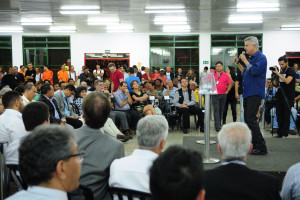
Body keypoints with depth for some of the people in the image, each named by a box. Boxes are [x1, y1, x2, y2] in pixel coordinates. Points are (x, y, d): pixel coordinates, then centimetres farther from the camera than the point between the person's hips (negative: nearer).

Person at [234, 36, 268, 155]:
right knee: (247, 119, 12)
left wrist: (245, 60, -14)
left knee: (251, 119, -13)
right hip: (248, 93, 10)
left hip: (255, 94, -10)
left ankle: (261, 147, -8)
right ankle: (252, 144, 20)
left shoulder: (261, 58, -11)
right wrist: (238, 64, 13)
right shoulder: (251, 58, 17)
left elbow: (254, 71, -24)